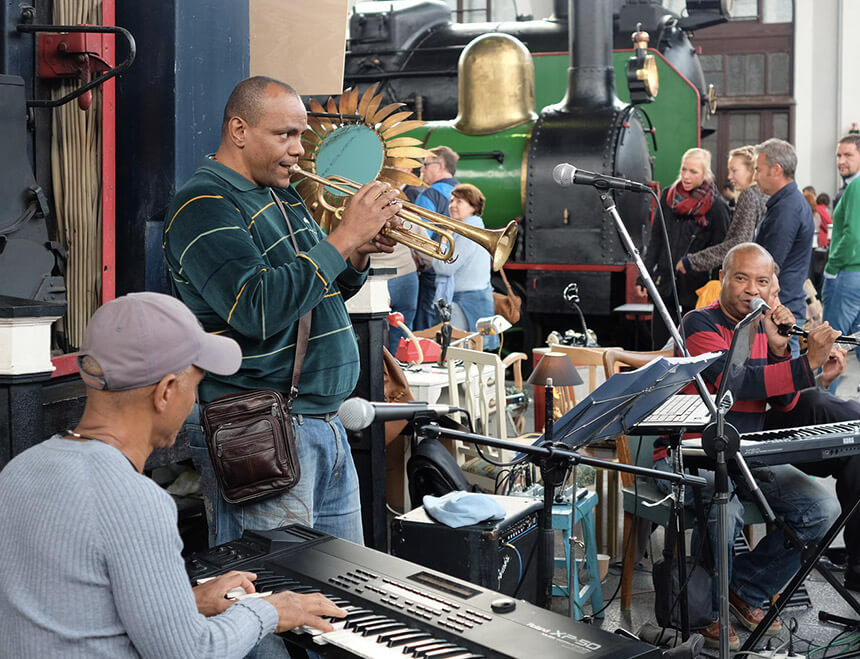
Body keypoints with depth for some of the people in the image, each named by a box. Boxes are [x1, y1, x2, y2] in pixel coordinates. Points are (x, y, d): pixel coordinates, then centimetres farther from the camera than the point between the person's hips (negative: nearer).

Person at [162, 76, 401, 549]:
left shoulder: (283, 197, 17)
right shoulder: (204, 205, -12)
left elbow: (324, 292, 23)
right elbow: (258, 309, -25)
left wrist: (360, 254, 2)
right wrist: (344, 238, -20)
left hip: (324, 421, 9)